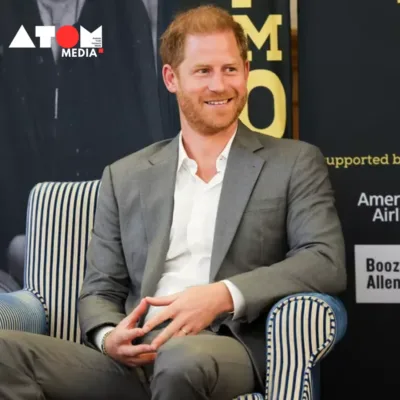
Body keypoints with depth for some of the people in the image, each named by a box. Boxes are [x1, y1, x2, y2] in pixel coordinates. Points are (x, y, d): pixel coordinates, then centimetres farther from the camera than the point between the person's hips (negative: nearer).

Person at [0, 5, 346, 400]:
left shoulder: (294, 163, 10)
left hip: (232, 350, -2)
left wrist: (225, 295, -17)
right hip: (134, 360, 3)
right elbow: (99, 290, 15)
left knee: (183, 357, -39)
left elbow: (327, 263, -3)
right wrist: (110, 337, -9)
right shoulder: (125, 177, 17)